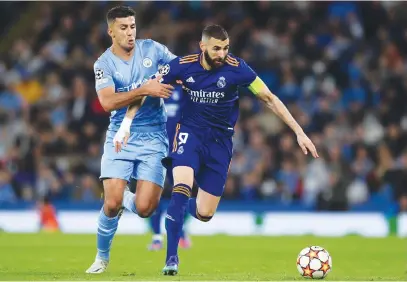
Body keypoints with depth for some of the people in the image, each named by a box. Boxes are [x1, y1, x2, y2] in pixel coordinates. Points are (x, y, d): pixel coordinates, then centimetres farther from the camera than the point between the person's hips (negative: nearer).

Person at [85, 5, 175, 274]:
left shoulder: (152, 49, 2)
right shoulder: (104, 64, -4)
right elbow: (107, 102, -19)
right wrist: (144, 90, -27)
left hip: (154, 138, 1)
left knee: (144, 208, -11)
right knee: (111, 204, -13)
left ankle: (127, 199, 27)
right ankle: (102, 256, 14)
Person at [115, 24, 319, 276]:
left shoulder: (236, 68, -16)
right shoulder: (183, 66, -13)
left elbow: (270, 99, -9)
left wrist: (299, 132, -13)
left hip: (220, 141, 1)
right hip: (191, 132, -1)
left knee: (204, 214, 0)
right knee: (182, 188, -28)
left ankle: (178, 207, 38)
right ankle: (172, 258, -21)